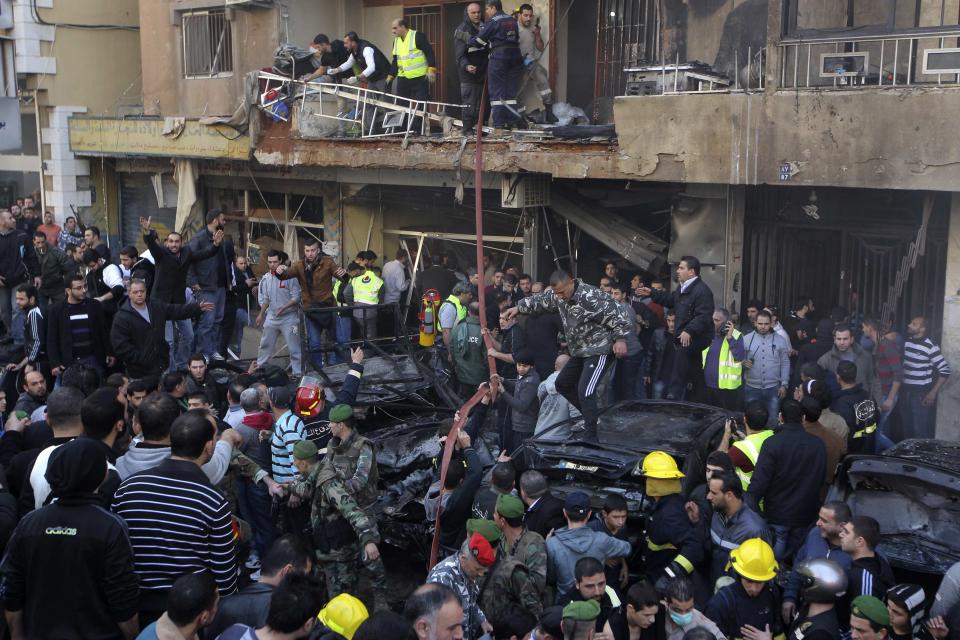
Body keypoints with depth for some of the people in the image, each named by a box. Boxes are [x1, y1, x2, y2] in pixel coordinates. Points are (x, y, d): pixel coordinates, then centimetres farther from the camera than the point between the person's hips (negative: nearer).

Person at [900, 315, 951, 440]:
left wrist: (933, 393, -15)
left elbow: (945, 370, -13)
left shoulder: (930, 346, -14)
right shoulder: (906, 342, 4)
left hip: (921, 394, -6)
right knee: (906, 429, 15)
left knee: (920, 431, -4)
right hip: (905, 391, 6)